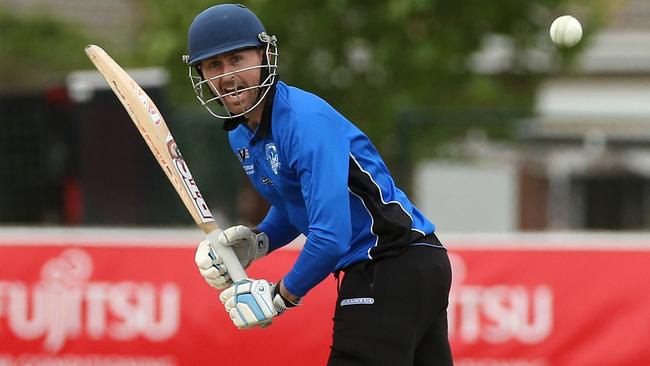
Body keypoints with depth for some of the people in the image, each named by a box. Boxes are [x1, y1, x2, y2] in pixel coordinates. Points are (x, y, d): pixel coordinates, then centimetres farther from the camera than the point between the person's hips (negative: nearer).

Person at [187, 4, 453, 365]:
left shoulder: (305, 121, -21)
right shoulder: (241, 134, 9)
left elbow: (331, 236, -26)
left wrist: (280, 296, -14)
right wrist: (252, 243, 5)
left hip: (391, 269, -10)